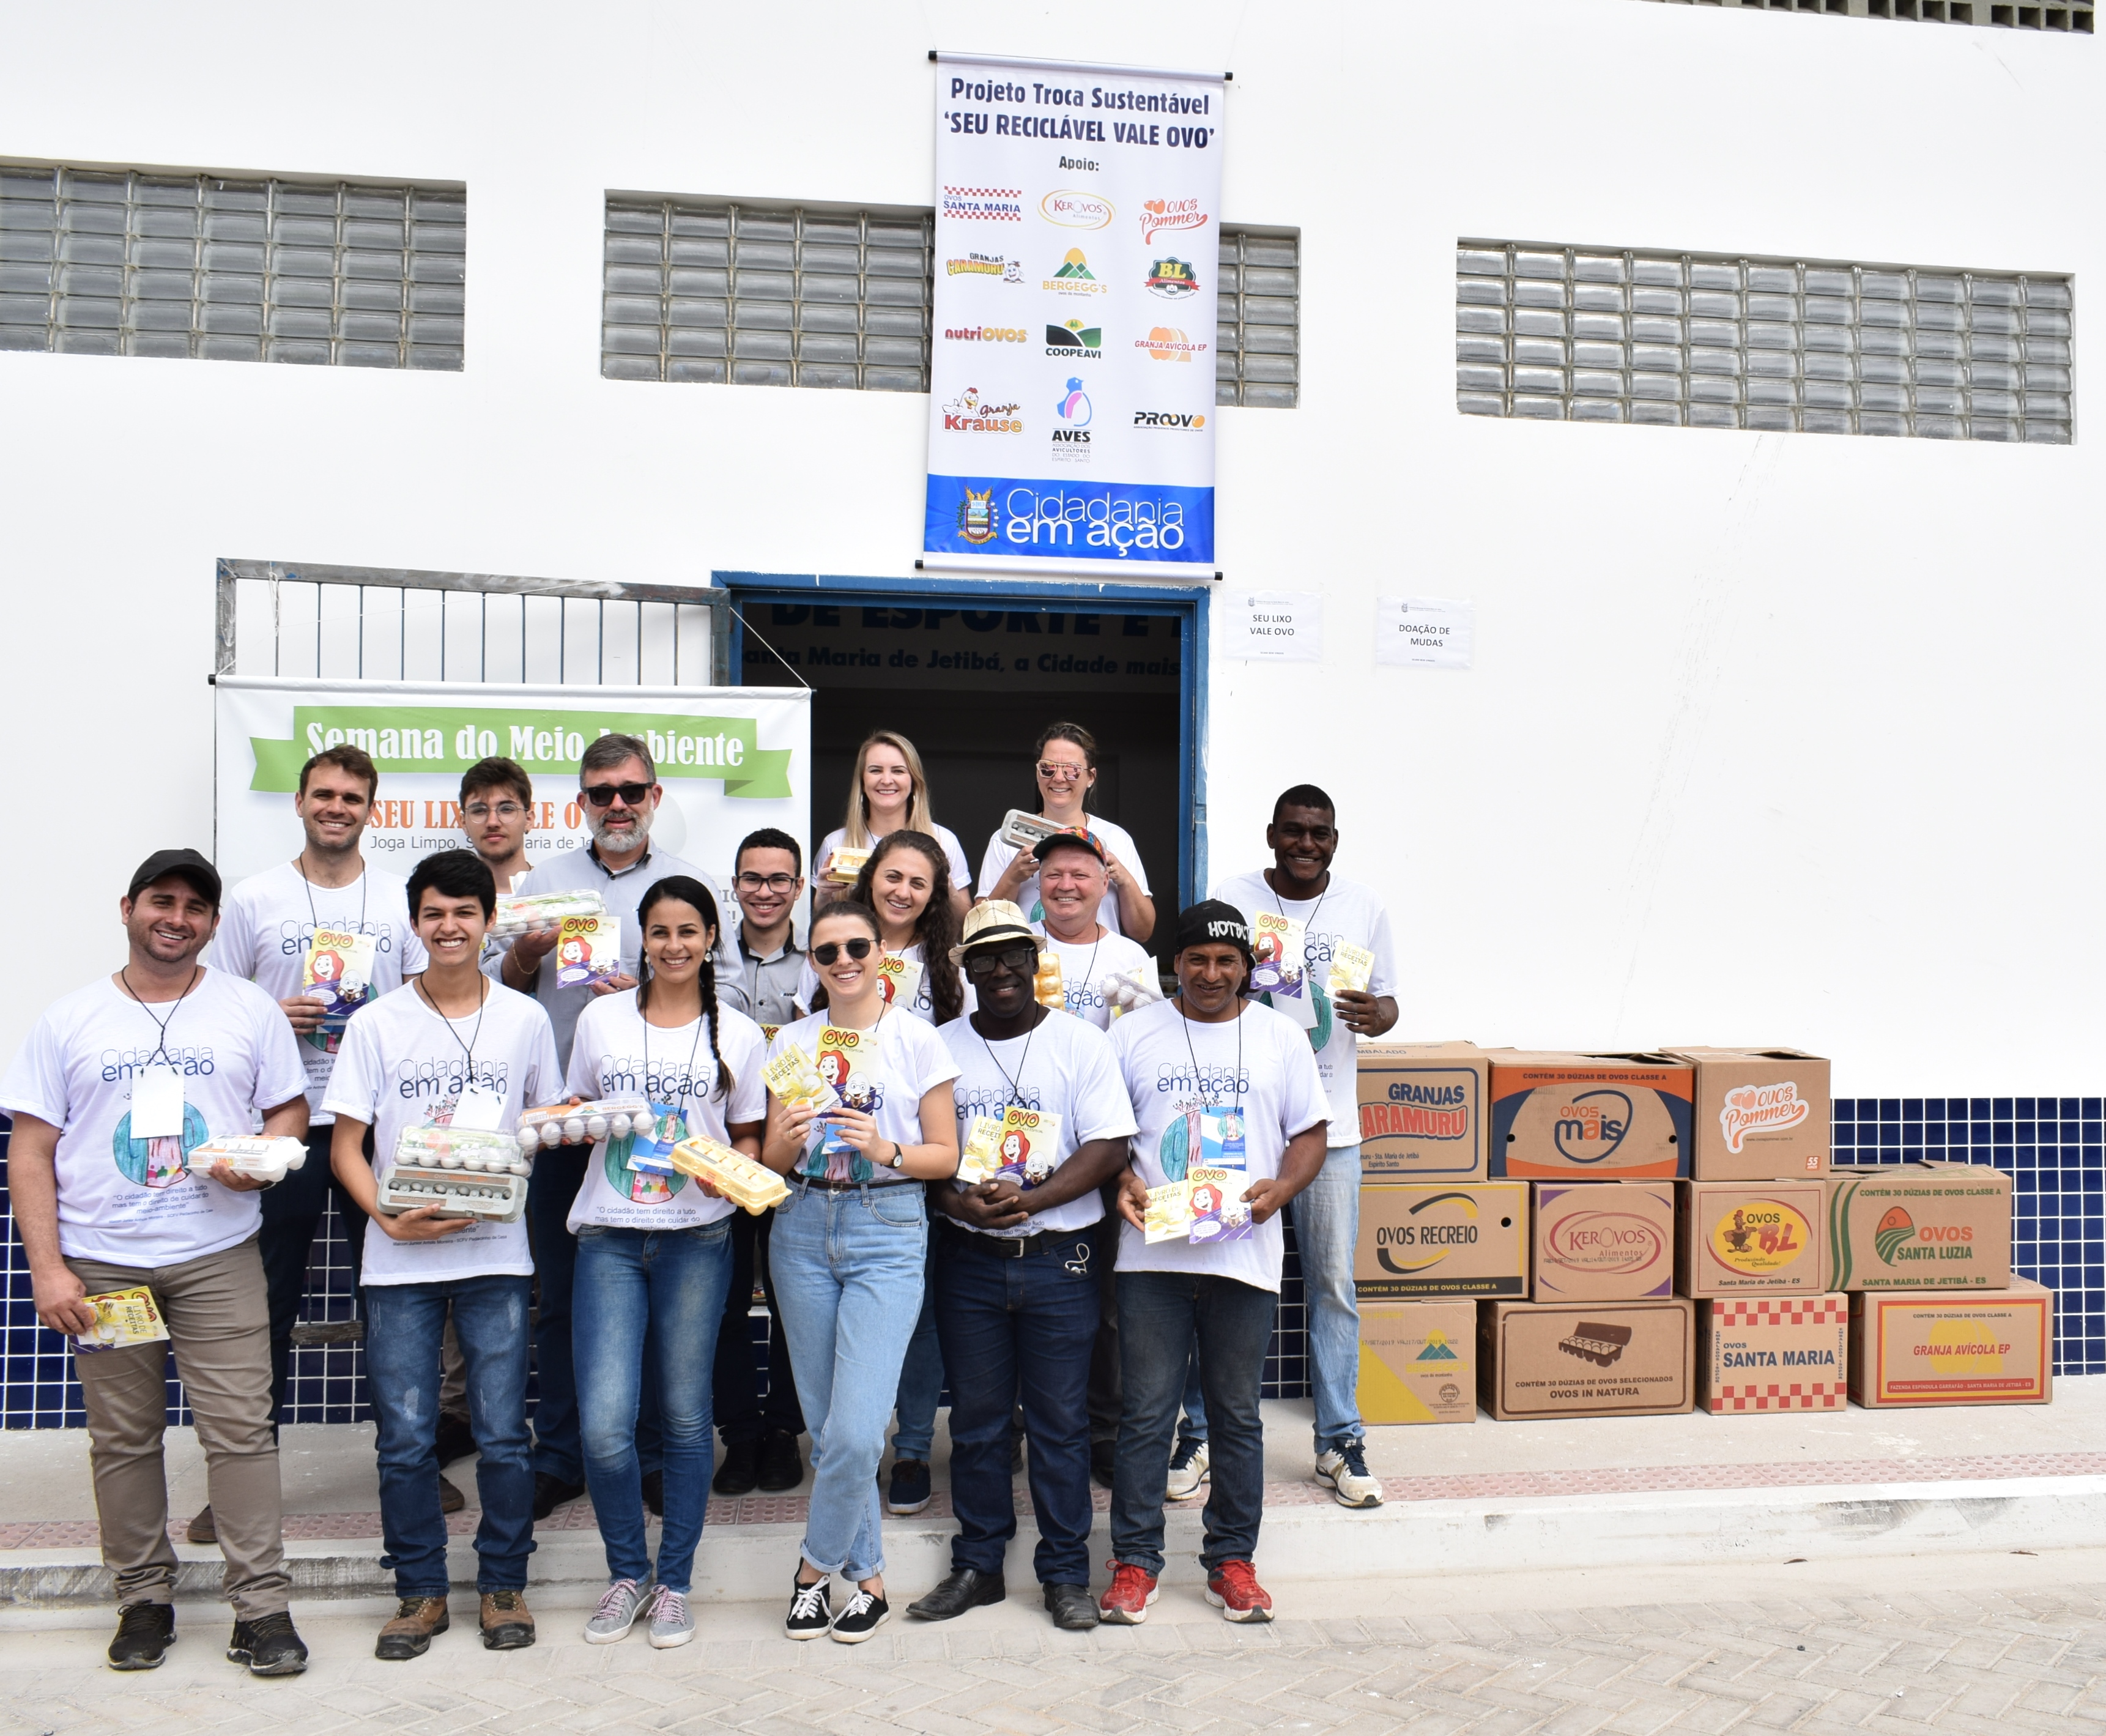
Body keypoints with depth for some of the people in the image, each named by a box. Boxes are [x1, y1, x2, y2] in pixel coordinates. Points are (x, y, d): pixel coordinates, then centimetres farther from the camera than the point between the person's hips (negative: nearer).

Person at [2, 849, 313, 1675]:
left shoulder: (250, 1009, 7)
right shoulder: (69, 1019, 6)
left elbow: (290, 1111, 10)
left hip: (218, 1259, -1)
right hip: (100, 1264, 1)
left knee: (240, 1429, -4)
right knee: (122, 1438, 8)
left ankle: (261, 1606, 3)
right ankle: (144, 1599, 22)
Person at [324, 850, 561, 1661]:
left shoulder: (525, 1019, 5)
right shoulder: (376, 1023, 2)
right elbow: (346, 1146, 2)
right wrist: (389, 1217, -14)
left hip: (496, 1252, 0)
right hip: (399, 1259, 0)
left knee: (503, 1434, 2)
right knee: (404, 1439, 5)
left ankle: (504, 1583, 19)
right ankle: (421, 1589, 21)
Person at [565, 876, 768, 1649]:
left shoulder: (737, 1034, 5)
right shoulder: (601, 1019, 7)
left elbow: (748, 1138, 10)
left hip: (697, 1239, 0)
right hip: (610, 1237, 1)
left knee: (685, 1416, 5)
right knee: (604, 1423, -7)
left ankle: (674, 1582, 22)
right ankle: (627, 1573, 17)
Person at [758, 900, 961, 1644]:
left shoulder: (918, 1040, 0)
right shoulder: (793, 1040, 8)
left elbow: (946, 1156, 1)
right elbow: (773, 1158, 10)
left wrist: (887, 1151, -17)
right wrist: (788, 1139, -12)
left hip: (888, 1232, -3)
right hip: (804, 1228, 3)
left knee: (855, 1430, -11)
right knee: (826, 1427, 7)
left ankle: (817, 1566, 14)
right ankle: (866, 1574, 24)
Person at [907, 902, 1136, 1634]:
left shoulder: (1080, 1042, 0)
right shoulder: (941, 1047, 6)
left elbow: (1109, 1147, -6)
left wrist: (1030, 1199, -18)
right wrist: (956, 1201, -13)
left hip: (1058, 1258, -2)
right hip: (969, 1260, 2)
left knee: (1060, 1421, 4)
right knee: (976, 1419, 10)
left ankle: (1065, 1573, 16)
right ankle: (977, 1566, 23)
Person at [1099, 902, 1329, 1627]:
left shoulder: (1281, 1036, 9)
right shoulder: (1133, 1033, 6)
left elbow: (1310, 1134, 9)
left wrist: (1281, 1188, -10)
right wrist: (1121, 1182, -11)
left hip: (1246, 1256, 1)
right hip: (1152, 1253, -1)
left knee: (1238, 1415, 9)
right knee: (1146, 1412, 3)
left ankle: (1231, 1560, 22)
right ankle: (1135, 1559, 15)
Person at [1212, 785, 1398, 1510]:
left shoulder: (1364, 906, 5)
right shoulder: (1231, 898, 1)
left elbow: (1387, 1000, 10)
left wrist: (1378, 1013, -14)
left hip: (1329, 1121, 1)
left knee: (1333, 1285, 5)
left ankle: (1339, 1443, 17)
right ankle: (1202, 1434, 17)